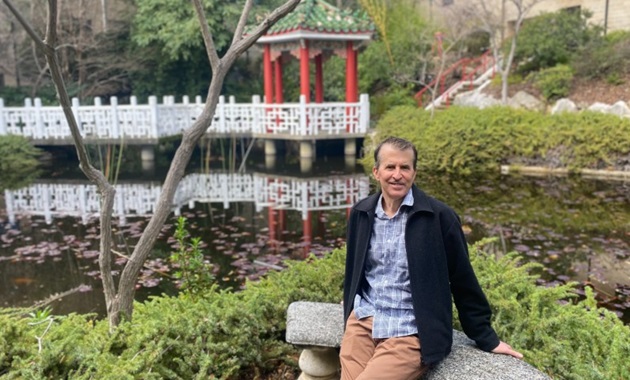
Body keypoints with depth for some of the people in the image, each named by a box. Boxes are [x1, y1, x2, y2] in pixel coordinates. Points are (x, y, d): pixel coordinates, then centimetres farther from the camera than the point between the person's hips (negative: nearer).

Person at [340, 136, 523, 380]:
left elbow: (463, 281, 0)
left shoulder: (440, 217, -7)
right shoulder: (360, 213, 5)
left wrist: (487, 339, 5)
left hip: (411, 333, -3)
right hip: (363, 321, 4)